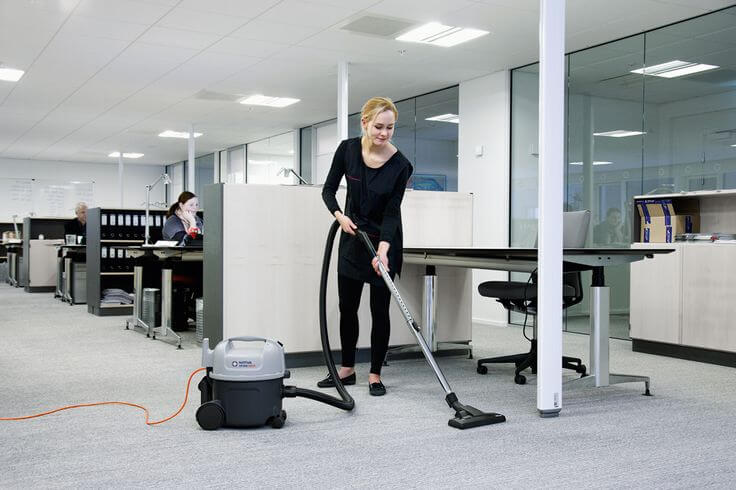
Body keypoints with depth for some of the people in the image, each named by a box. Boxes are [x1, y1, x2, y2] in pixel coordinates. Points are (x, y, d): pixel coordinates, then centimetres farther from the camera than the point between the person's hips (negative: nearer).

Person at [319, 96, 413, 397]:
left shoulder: (400, 165, -20)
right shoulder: (348, 149, -12)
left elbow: (392, 212, -20)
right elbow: (328, 190, -4)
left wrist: (383, 250, -32)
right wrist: (340, 216, -22)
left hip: (385, 239, -3)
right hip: (353, 237, 3)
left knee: (379, 309, -1)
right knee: (347, 306, 8)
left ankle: (375, 375, 10)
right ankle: (347, 369, 21)